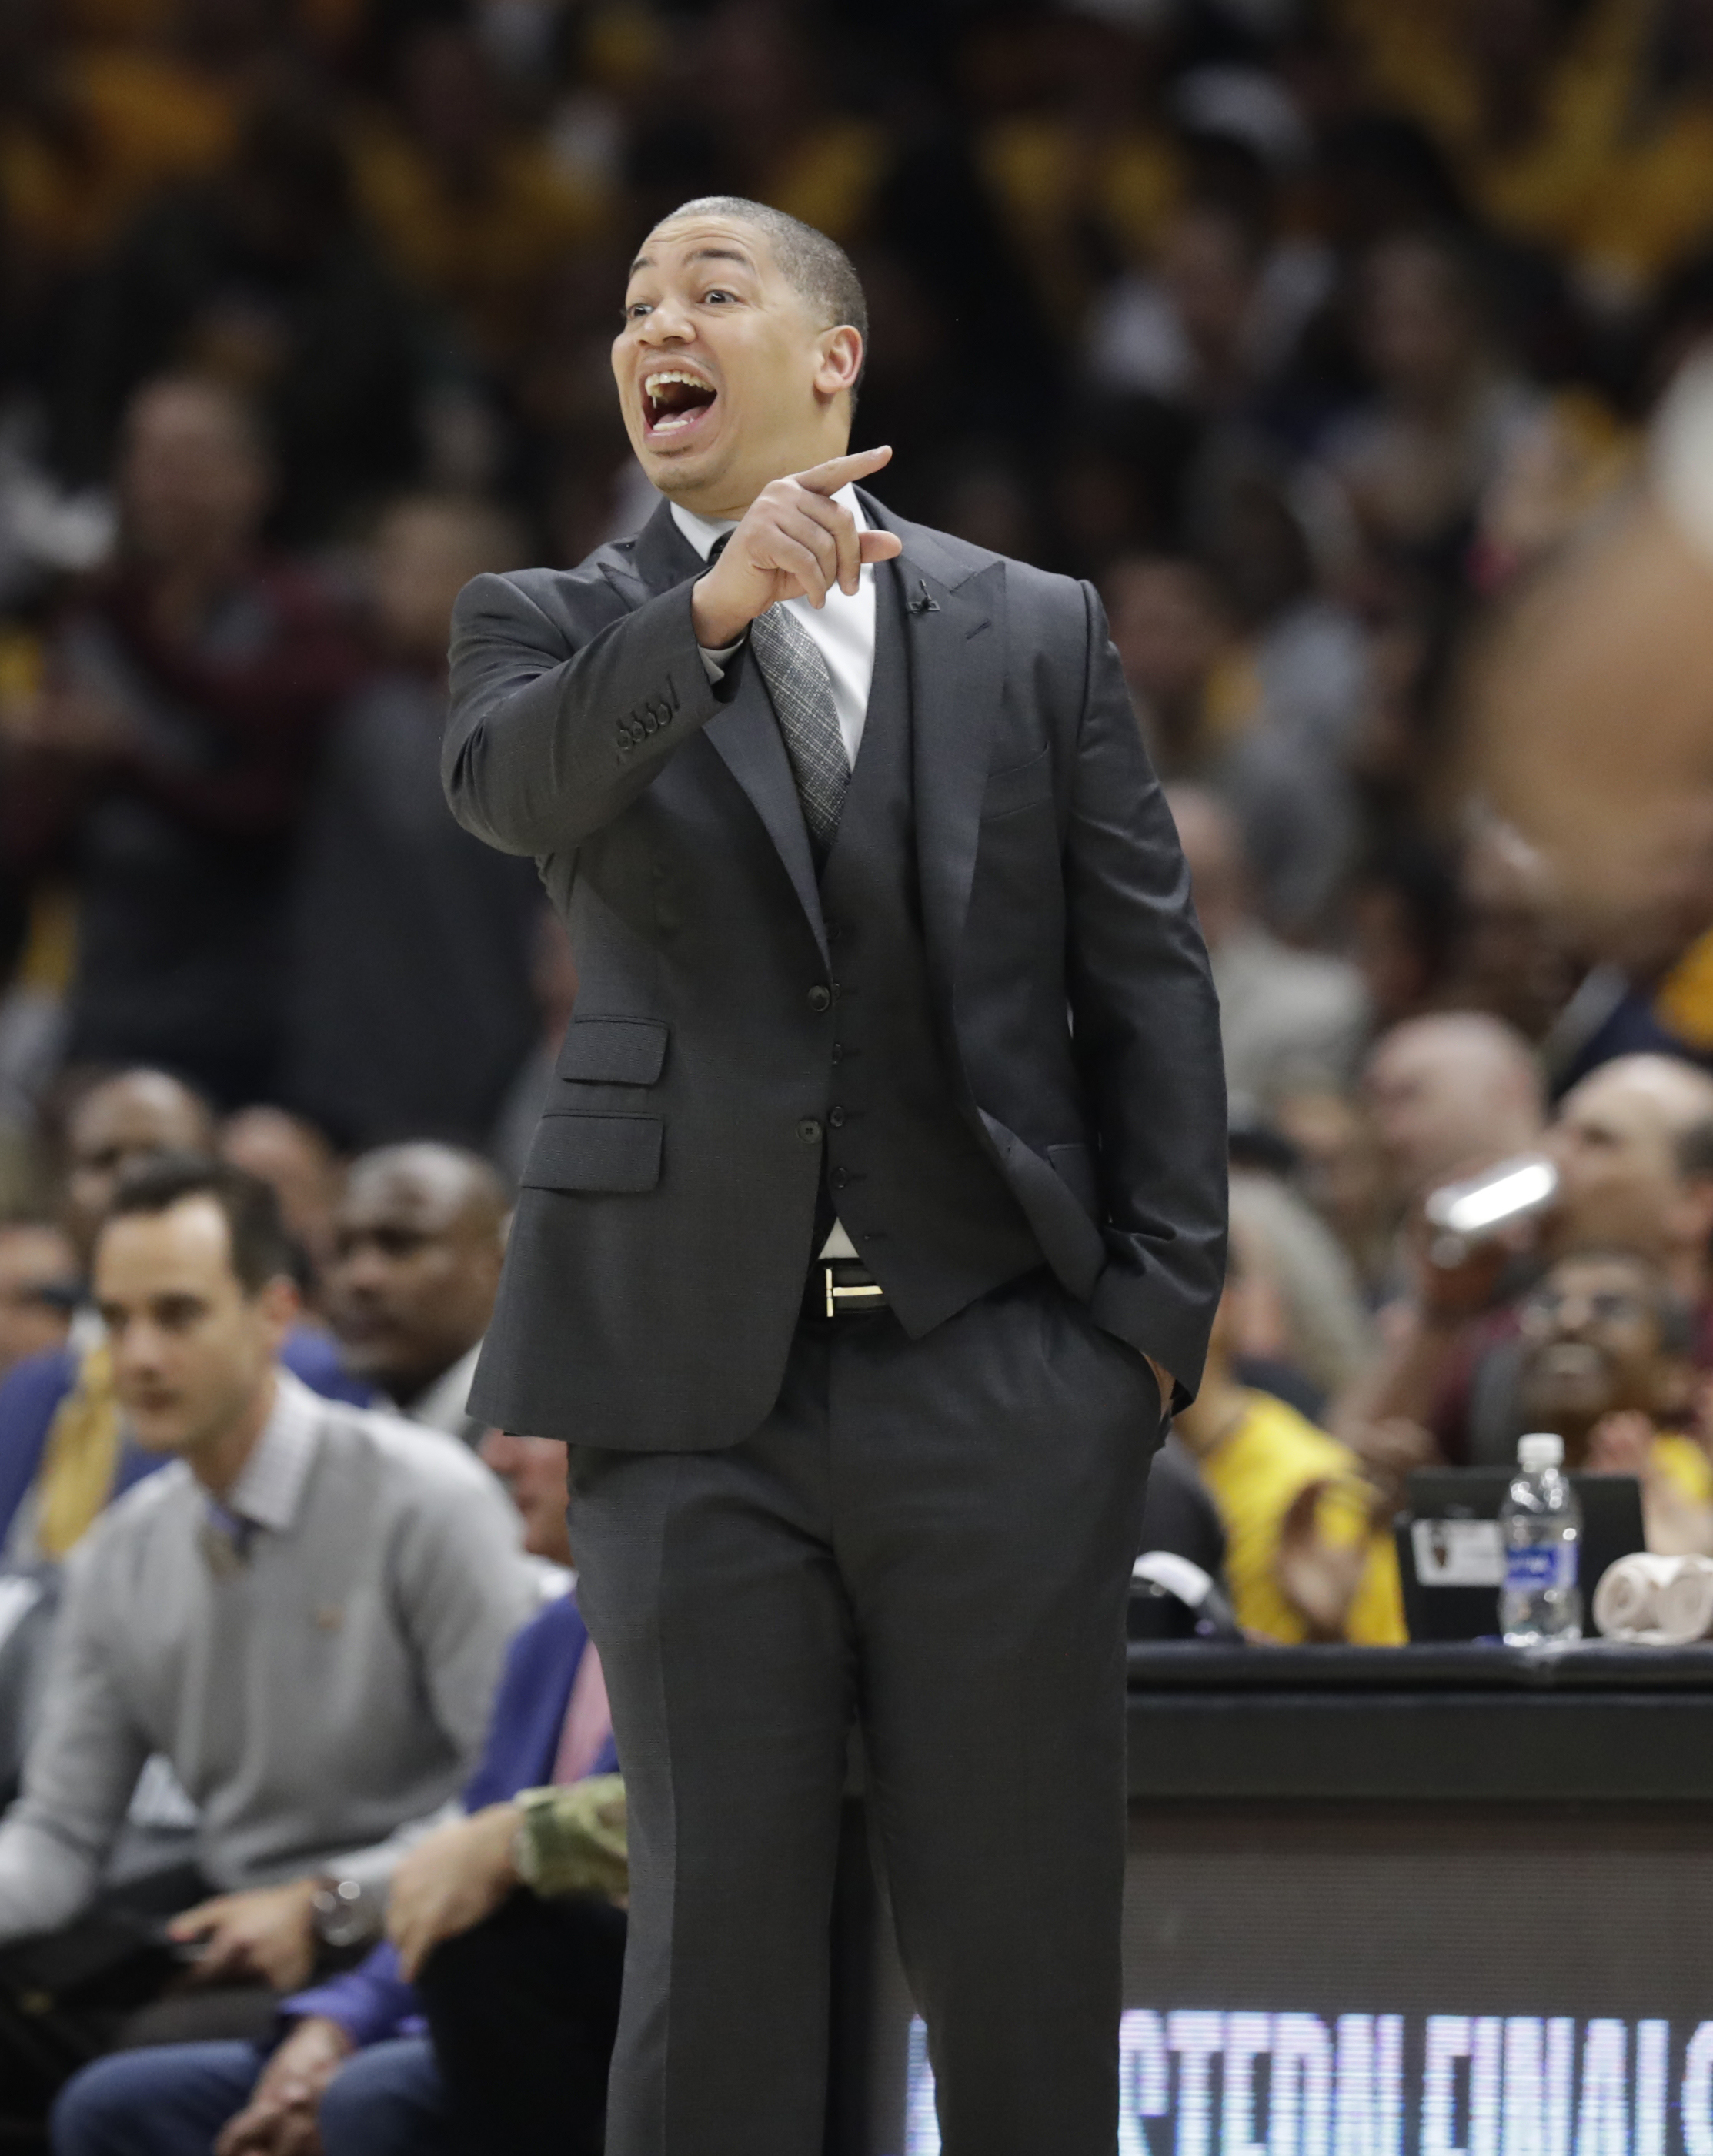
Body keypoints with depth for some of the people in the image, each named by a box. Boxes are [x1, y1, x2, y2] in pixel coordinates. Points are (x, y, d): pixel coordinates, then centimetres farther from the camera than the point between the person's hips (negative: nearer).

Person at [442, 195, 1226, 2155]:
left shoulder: (1036, 634, 10)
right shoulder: (555, 629, 8)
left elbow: (1148, 980, 8)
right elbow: (501, 781, -16)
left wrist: (1159, 1311, -1)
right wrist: (709, 614, -33)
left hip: (1002, 1385, 0)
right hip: (697, 1390, 0)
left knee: (1027, 1956, 2)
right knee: (716, 1942, 2)